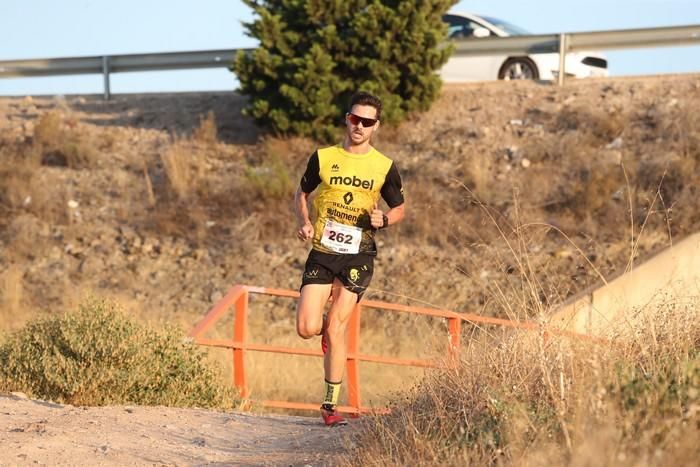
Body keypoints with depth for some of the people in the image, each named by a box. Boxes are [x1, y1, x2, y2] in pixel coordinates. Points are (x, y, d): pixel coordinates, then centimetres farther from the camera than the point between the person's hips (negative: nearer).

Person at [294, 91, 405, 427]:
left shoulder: (384, 167, 1)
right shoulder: (323, 158, 1)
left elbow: (399, 209, 12)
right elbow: (301, 195, 14)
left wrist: (383, 220, -10)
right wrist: (304, 222, -6)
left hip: (358, 255, -1)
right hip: (322, 251, 1)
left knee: (335, 330, -7)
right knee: (308, 329, -10)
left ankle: (330, 406, 3)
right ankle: (328, 324, 29)